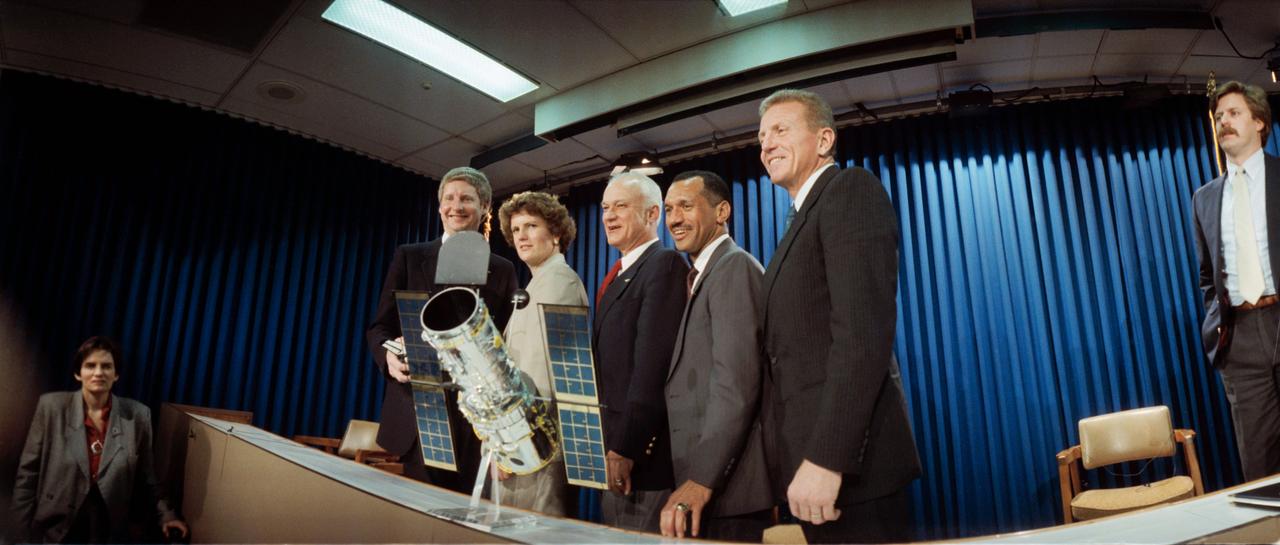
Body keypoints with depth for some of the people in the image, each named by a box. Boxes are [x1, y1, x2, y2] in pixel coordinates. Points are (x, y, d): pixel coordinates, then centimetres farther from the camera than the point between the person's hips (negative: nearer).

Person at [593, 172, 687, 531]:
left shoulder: (665, 264, -11)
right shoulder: (618, 275, 18)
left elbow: (654, 364, -20)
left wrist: (626, 448, -21)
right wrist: (607, 445, 12)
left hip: (643, 456, -9)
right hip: (614, 451, 9)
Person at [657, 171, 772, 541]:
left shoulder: (735, 267, -11)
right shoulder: (702, 276, 18)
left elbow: (736, 384, -21)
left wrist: (702, 480, -23)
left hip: (725, 484, -8)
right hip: (703, 477, 8)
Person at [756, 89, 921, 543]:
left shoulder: (851, 190, -7)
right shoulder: (803, 217, 20)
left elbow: (864, 331, -20)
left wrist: (825, 458, -25)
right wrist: (806, 457, 11)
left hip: (846, 460, -8)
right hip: (811, 458, 9)